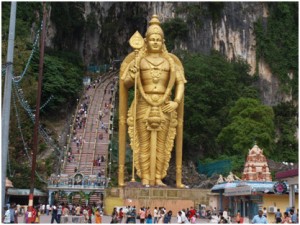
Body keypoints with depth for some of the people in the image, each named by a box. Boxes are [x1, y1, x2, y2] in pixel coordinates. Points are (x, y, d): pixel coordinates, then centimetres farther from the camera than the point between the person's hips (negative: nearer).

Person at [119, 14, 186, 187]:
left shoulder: (170, 61, 7)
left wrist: (176, 102, -12)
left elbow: (180, 83, 4)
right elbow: (125, 84, 1)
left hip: (164, 108, 2)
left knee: (161, 145, 3)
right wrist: (132, 75, -21)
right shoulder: (137, 60, 3)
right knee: (144, 144, -1)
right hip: (143, 107, -1)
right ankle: (145, 179, 5)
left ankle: (158, 179, 9)